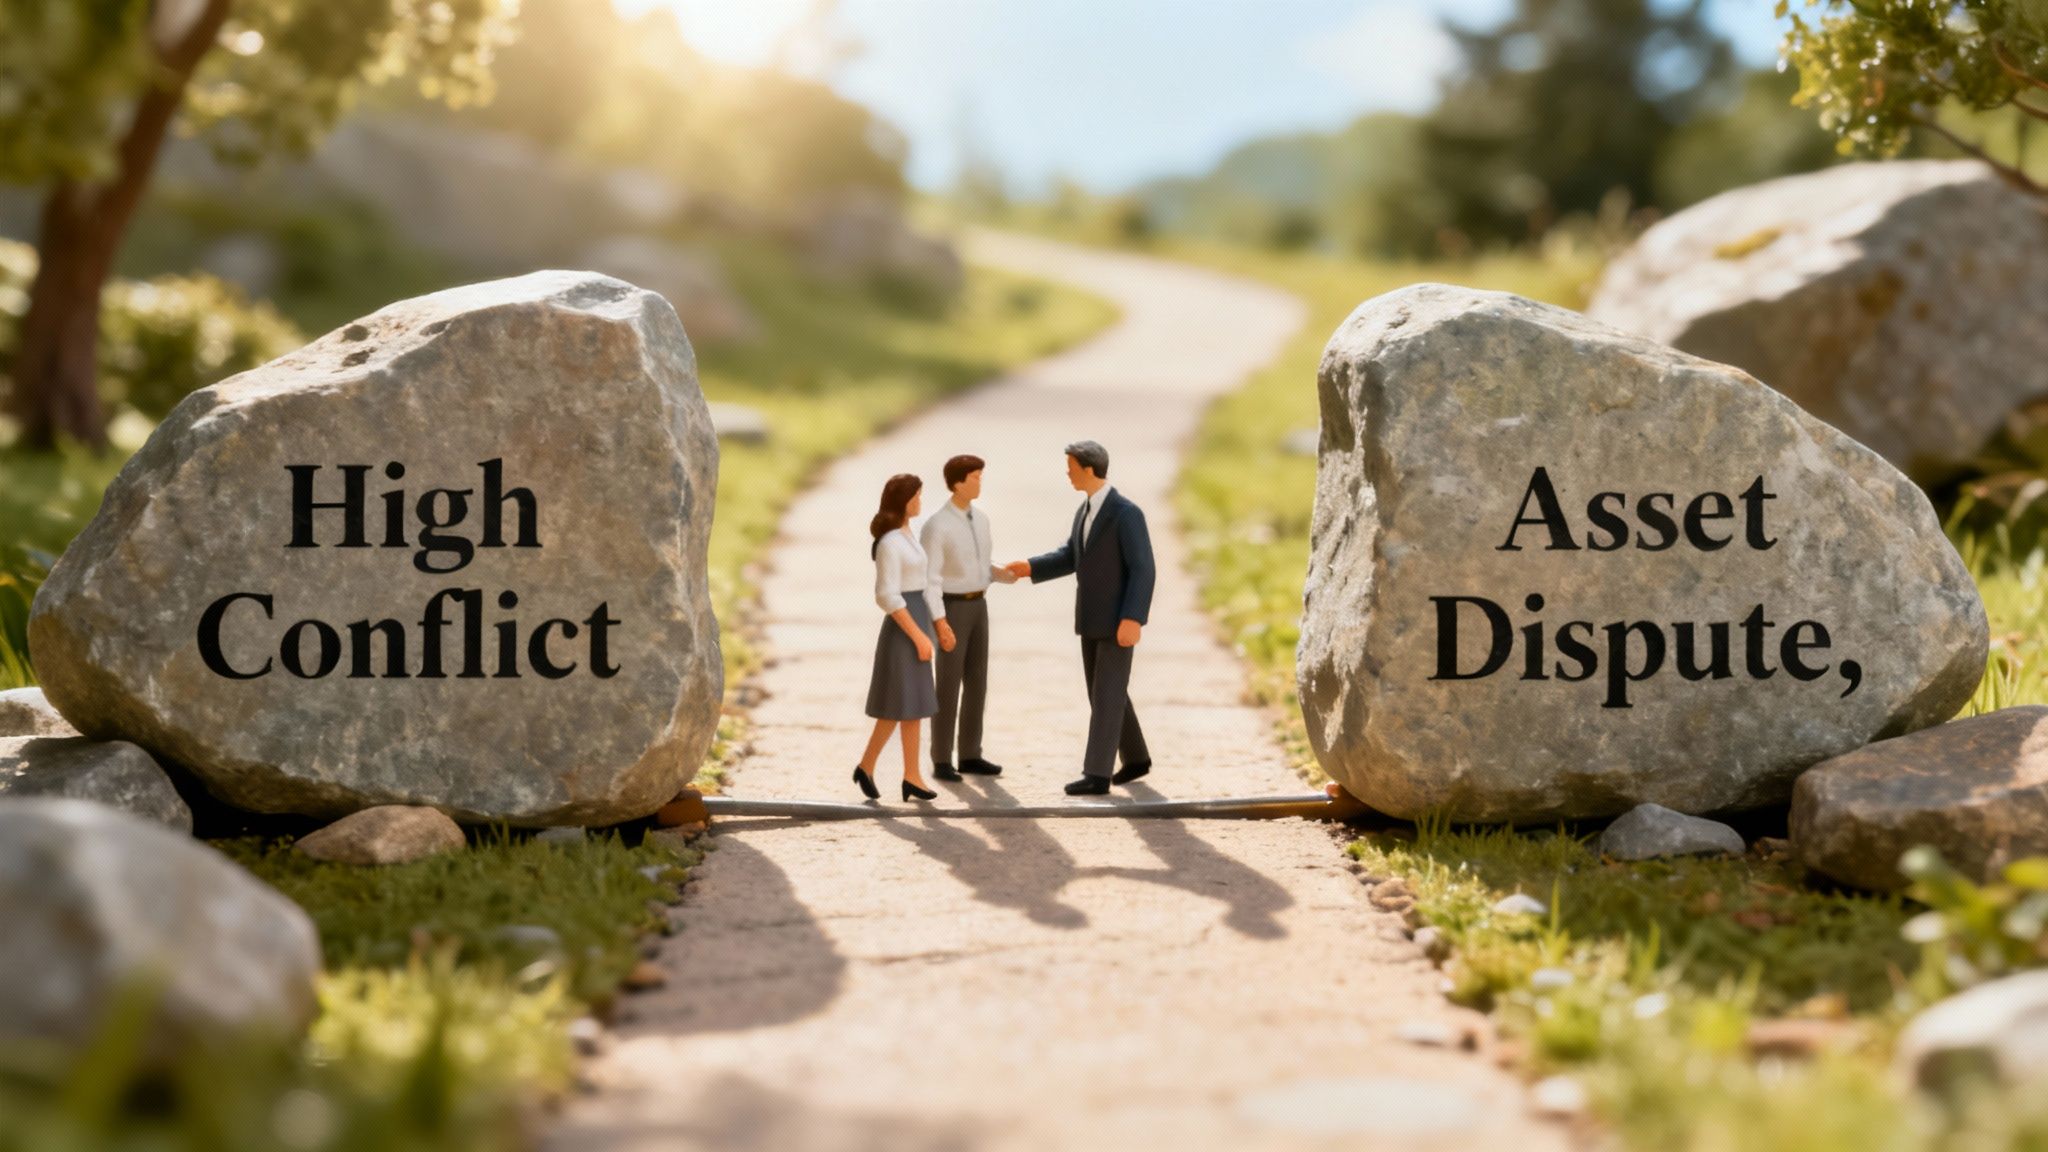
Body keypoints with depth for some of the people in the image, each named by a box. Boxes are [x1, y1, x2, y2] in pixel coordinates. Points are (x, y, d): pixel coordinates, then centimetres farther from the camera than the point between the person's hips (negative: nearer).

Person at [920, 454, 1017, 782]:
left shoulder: (981, 519, 8)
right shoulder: (936, 526, -17)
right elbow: (928, 580, -19)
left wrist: (1010, 575, -5)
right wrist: (940, 624, -25)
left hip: (977, 607, 7)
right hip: (951, 609, -7)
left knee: (976, 682, 8)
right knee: (949, 685, -5)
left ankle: (970, 756, 17)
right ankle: (942, 762, 5)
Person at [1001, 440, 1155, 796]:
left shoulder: (1127, 513, -19)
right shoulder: (1086, 509, 9)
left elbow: (1143, 570, -21)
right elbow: (1070, 557, 18)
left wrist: (1132, 619, -27)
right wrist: (1030, 567, 5)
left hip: (1120, 619, -9)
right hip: (1092, 618, 9)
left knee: (1107, 694, -8)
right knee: (1104, 691, 14)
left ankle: (1097, 774, -4)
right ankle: (1135, 758, 28)